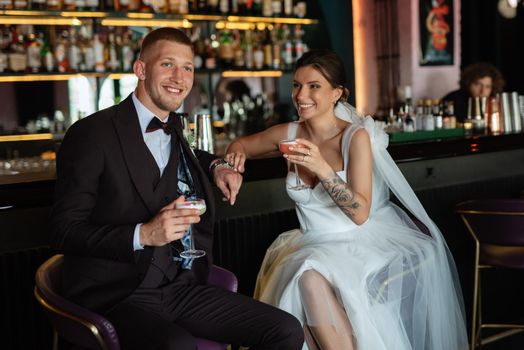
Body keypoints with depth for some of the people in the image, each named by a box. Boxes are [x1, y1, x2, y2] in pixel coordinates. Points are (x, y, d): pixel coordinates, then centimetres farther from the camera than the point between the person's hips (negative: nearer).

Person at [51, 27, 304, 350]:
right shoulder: (92, 133, -8)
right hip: (118, 296, -7)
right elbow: (65, 233, -11)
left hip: (181, 286, 7)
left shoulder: (174, 126, 14)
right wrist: (143, 235, -24)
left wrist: (215, 166, 18)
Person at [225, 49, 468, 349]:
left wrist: (324, 170, -30)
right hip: (314, 244, 4)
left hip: (363, 242, -4)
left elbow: (360, 214, -17)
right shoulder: (289, 134, 1)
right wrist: (237, 151, -3)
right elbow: (243, 143, 21)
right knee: (308, 278, -29)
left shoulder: (356, 136, -12)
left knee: (312, 277, -32)